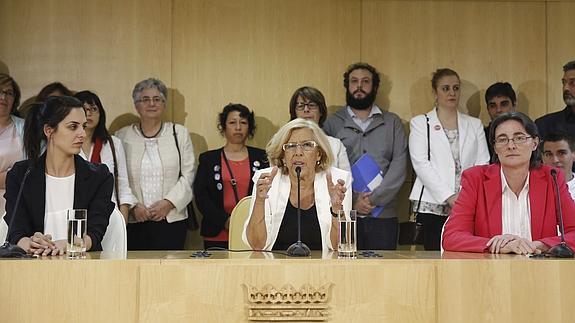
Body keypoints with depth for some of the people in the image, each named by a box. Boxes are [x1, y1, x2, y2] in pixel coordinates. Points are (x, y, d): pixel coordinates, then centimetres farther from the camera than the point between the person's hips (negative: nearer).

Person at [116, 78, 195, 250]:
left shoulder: (180, 134, 11)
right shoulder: (122, 136, 11)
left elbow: (188, 176, 4)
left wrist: (168, 203, -8)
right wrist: (132, 206, -9)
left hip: (172, 219, 0)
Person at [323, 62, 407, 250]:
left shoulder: (392, 123, 12)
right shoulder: (332, 123, 10)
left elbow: (399, 166, 1)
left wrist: (374, 198, -10)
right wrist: (352, 201, -10)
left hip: (383, 214, 1)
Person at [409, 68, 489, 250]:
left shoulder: (474, 125, 18)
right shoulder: (420, 123, 10)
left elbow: (482, 164, 9)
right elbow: (421, 164, -2)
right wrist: (449, 197, -11)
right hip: (433, 206, -2)